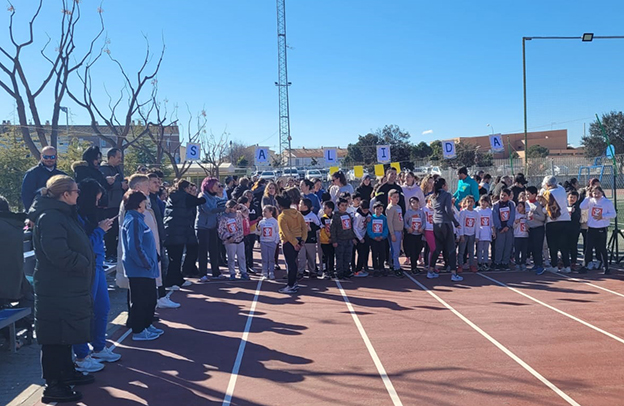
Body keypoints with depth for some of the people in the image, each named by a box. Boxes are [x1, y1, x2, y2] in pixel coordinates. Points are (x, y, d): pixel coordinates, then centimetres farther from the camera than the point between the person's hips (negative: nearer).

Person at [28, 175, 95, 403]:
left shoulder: (63, 214, 13)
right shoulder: (50, 217, -19)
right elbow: (59, 254, -29)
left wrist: (88, 263, 7)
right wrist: (85, 265, -16)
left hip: (68, 288, 10)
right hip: (56, 290, -10)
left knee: (65, 333, 20)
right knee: (55, 337, -1)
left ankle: (67, 372, 33)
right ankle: (53, 386, 7)